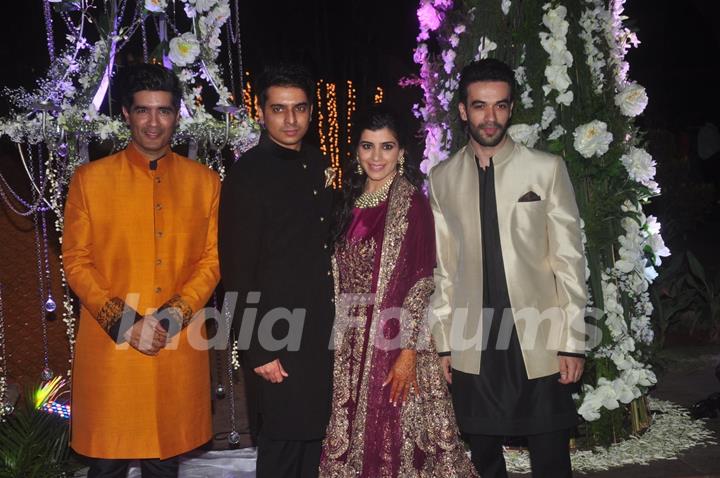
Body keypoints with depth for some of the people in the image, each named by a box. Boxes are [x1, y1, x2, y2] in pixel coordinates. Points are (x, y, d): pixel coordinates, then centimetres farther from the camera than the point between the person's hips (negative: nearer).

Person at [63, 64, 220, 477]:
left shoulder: (206, 182, 5)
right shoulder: (90, 179, 1)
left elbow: (212, 260, 3)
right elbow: (76, 261, -1)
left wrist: (171, 317, -11)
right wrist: (122, 322, -12)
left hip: (179, 348, 1)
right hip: (109, 347, -1)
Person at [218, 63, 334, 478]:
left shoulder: (318, 165, 9)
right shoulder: (248, 175, -12)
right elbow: (238, 272, -14)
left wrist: (333, 325, 11)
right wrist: (258, 351, -16)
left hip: (321, 334, 7)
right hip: (277, 340, -7)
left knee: (313, 440, 17)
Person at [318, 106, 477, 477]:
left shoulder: (412, 203, -7)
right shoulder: (351, 203, 9)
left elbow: (423, 281, -11)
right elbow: (341, 278, 12)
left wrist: (408, 353, -17)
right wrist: (340, 345, 8)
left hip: (395, 340, -5)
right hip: (352, 346, 5)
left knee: (396, 437, 3)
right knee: (357, 439, 12)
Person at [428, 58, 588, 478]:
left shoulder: (547, 169, 0)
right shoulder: (442, 179, 6)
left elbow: (569, 258, 0)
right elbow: (442, 266, 8)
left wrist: (573, 341, -4)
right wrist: (443, 341, 6)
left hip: (540, 344, -1)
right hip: (472, 346, 2)